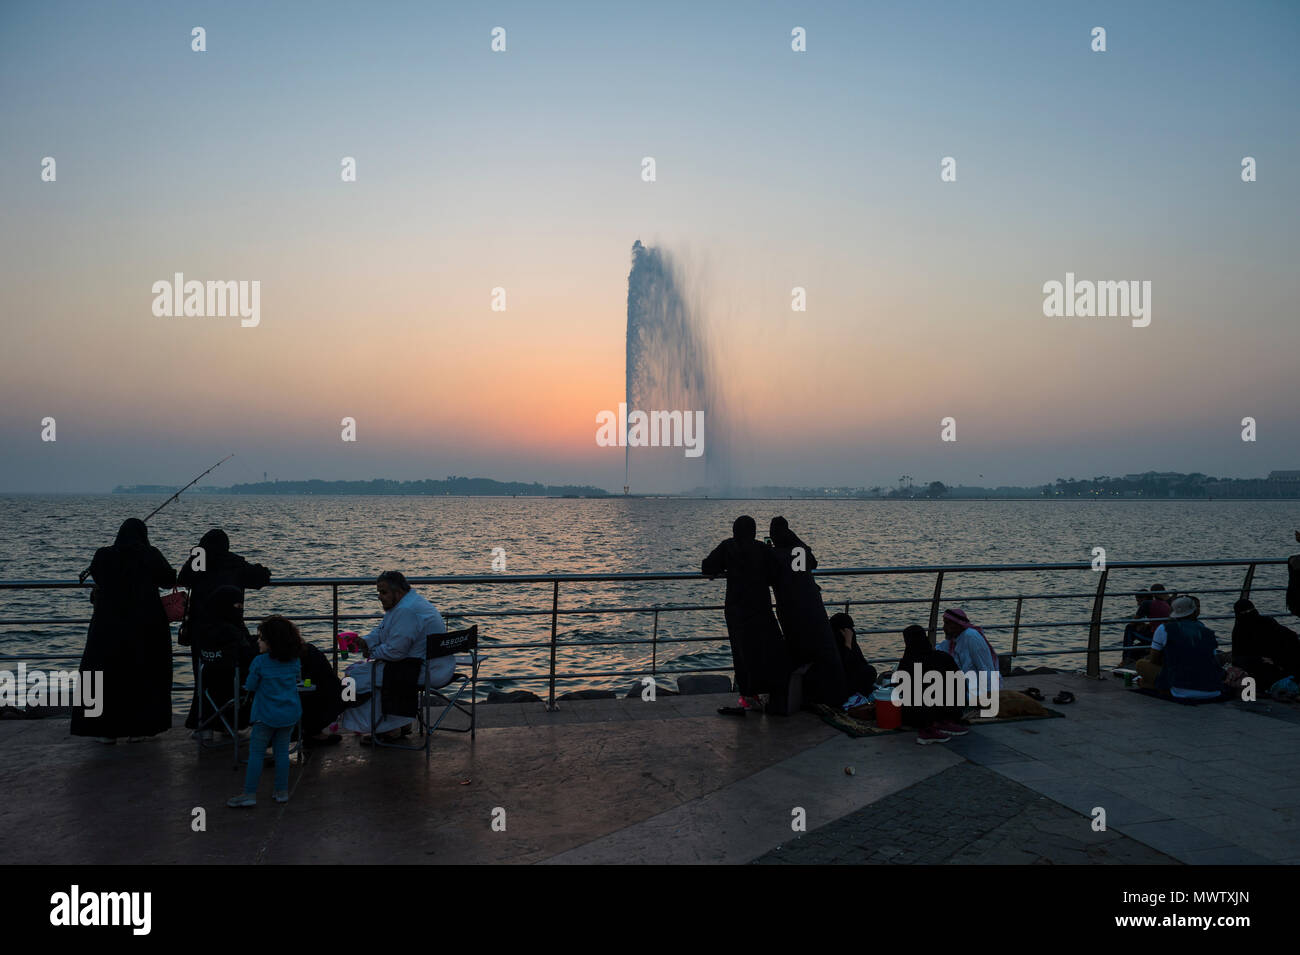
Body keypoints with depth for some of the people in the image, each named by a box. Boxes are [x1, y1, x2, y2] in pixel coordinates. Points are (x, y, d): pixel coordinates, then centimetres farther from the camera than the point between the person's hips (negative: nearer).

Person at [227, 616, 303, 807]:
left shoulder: (260, 662, -15)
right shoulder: (295, 660, -2)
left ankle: (249, 793, 5)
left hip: (266, 715, -4)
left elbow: (250, 687, -6)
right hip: (291, 714, 5)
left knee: (256, 753, 5)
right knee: (282, 751, 13)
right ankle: (282, 791, 17)